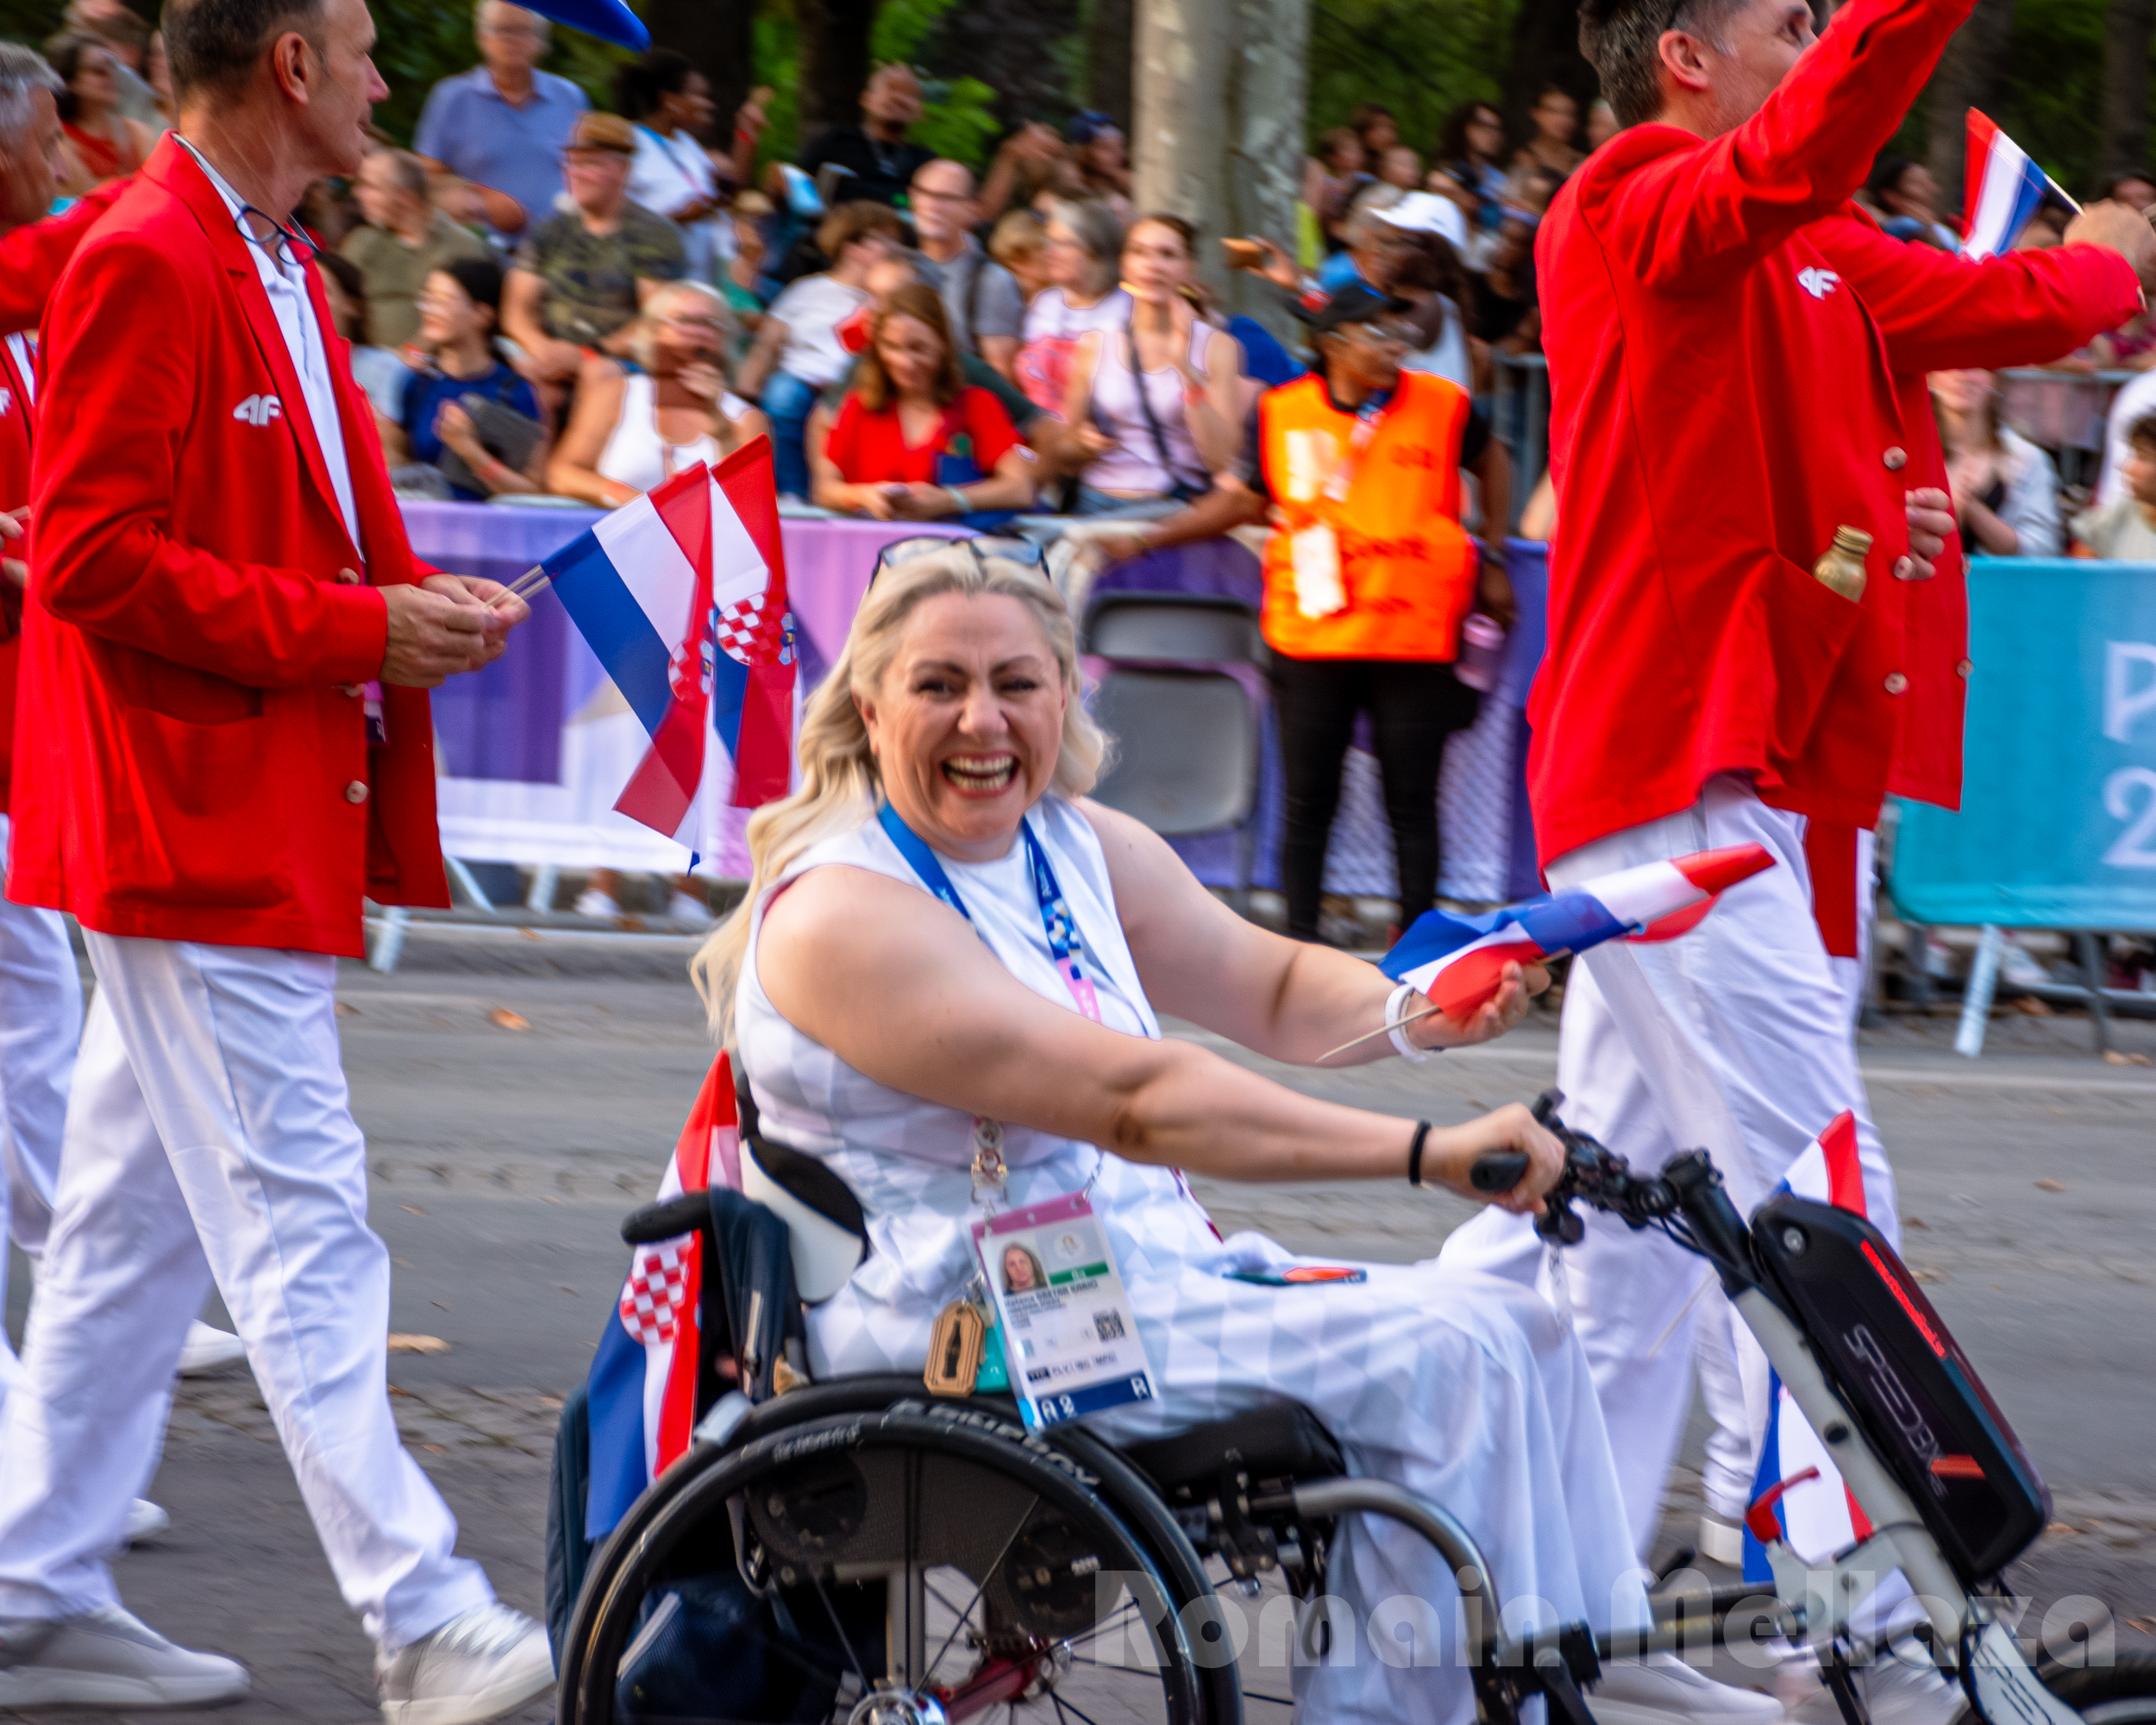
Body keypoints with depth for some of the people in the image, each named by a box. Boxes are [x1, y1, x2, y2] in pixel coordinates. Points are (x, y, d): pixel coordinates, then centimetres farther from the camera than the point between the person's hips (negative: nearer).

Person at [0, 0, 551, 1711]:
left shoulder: (271, 269, 16)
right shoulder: (144, 265, -15)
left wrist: (420, 601, 4)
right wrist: (356, 629, -18)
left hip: (255, 829, 10)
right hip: (197, 831, -10)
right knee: (302, 1229, -9)